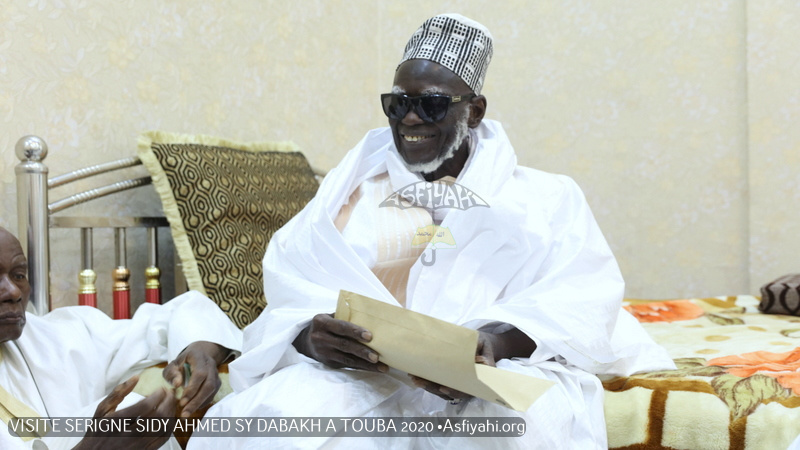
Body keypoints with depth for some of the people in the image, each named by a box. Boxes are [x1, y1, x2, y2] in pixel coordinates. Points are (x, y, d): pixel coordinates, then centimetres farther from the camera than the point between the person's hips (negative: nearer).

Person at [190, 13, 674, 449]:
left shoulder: (546, 197, 17)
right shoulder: (352, 186, 23)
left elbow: (588, 293, 0)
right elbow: (289, 275, 7)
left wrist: (501, 340, -21)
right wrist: (309, 332, -18)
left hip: (499, 376, -1)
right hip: (360, 374, 2)